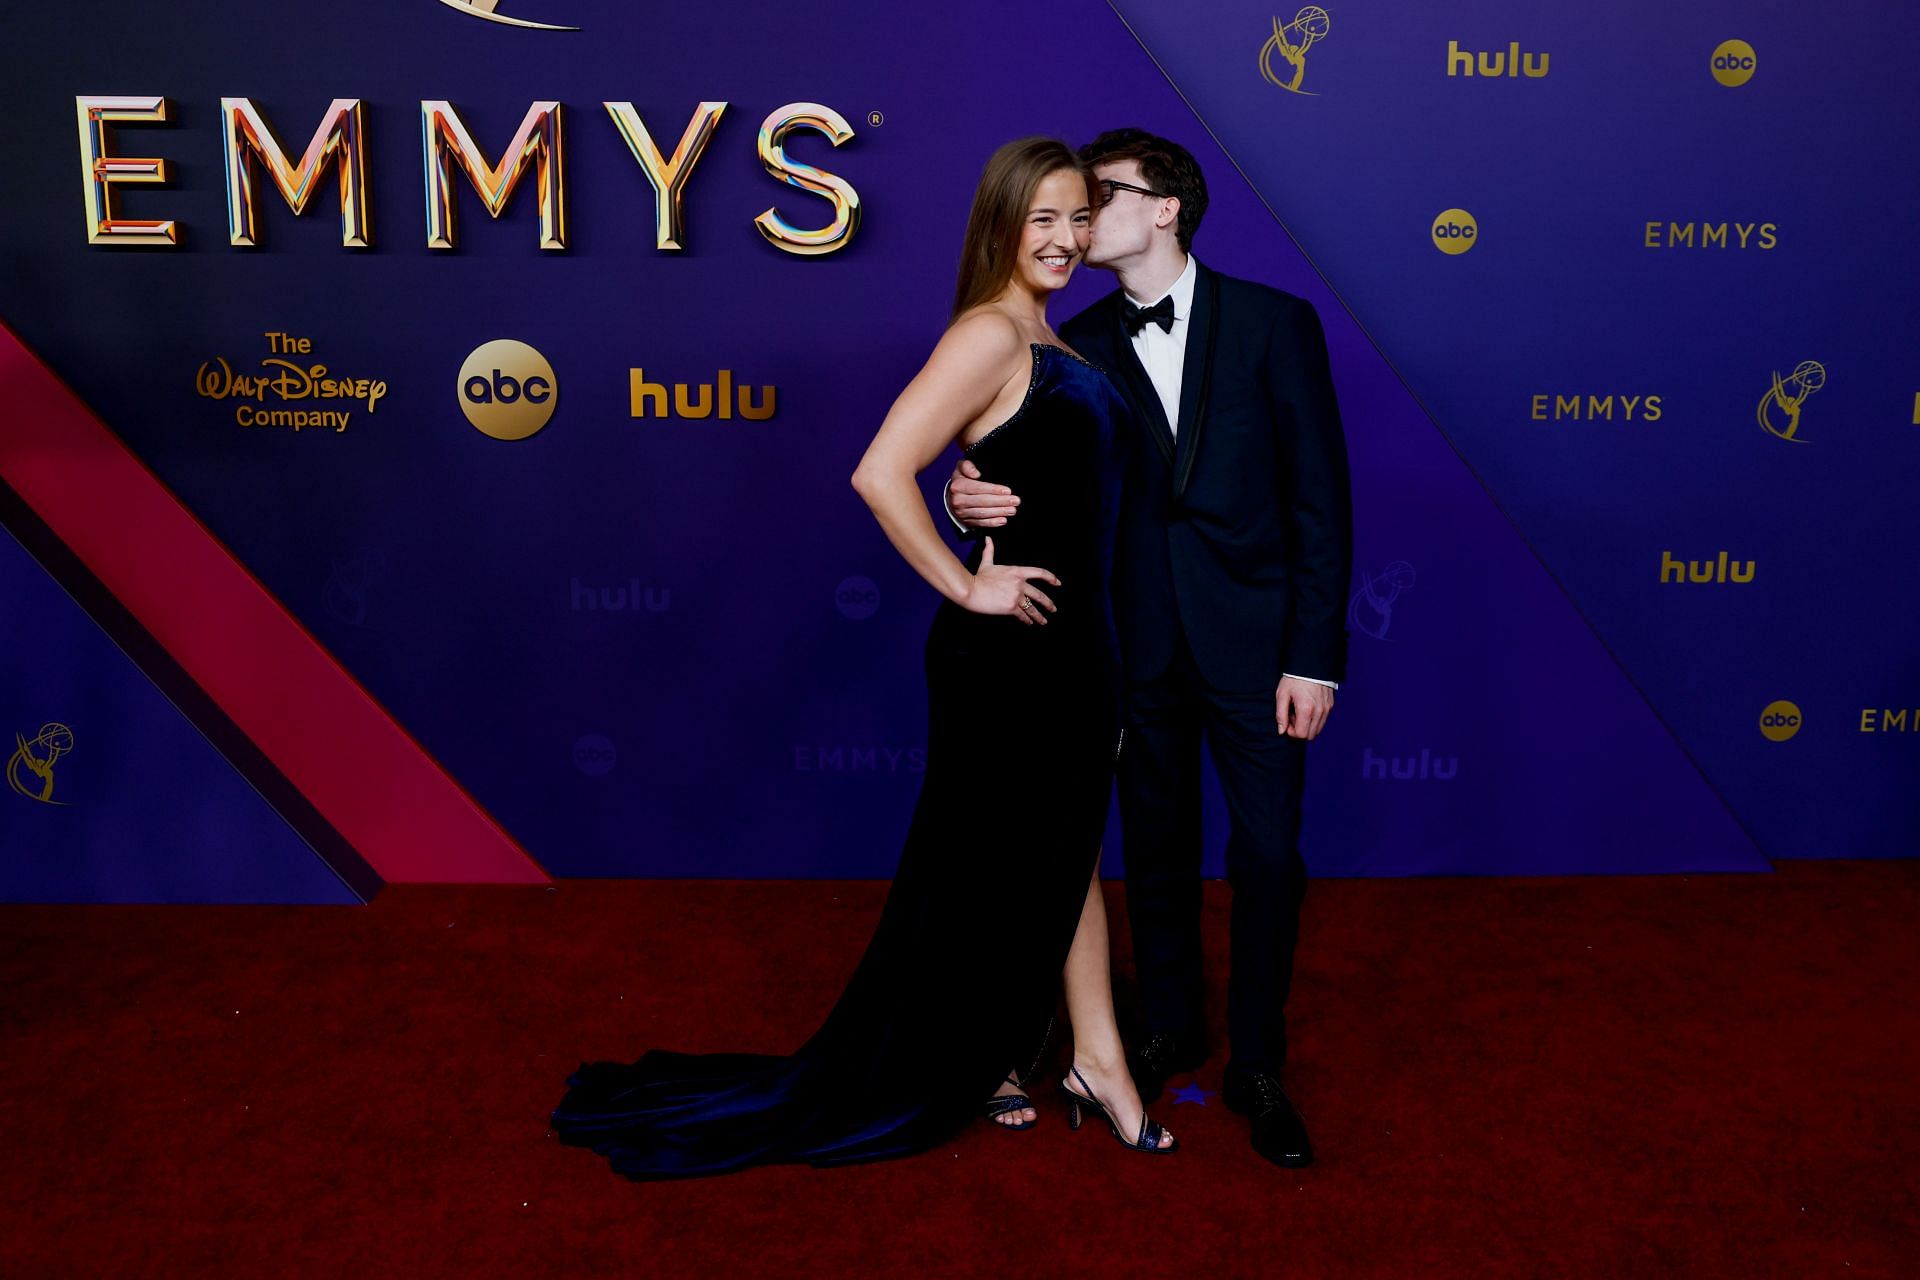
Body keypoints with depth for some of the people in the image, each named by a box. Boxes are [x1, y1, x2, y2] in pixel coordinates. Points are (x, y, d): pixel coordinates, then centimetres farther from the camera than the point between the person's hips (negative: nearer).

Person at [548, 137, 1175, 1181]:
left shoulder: (1050, 344, 12)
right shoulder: (988, 334, -16)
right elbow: (881, 473, -27)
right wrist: (966, 586, -19)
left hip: (1073, 640, 9)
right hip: (1003, 649, -9)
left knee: (1065, 853, 17)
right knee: (985, 866, 8)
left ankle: (1096, 1065, 32)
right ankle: (952, 1068, 29)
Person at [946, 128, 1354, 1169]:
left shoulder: (1273, 322, -4)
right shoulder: (1079, 344, 4)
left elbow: (1319, 494, -6)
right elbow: (1048, 485, 3)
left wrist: (1315, 654, -10)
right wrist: (975, 499, -21)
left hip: (1252, 634, -2)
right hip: (1136, 641, 3)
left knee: (1268, 856, 1)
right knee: (1158, 848, 15)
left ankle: (1256, 1065, 21)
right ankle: (1170, 1027, 36)